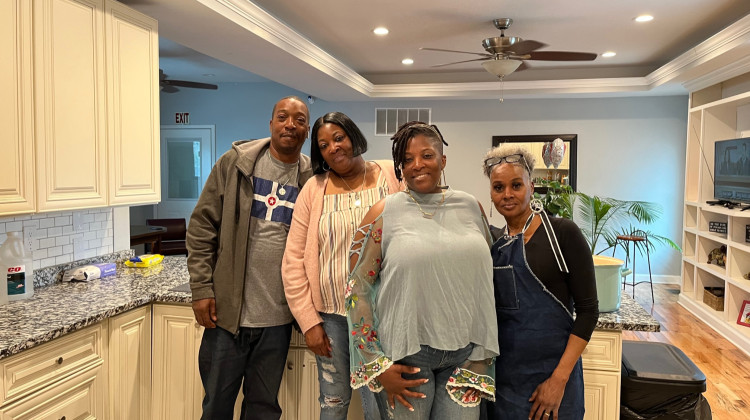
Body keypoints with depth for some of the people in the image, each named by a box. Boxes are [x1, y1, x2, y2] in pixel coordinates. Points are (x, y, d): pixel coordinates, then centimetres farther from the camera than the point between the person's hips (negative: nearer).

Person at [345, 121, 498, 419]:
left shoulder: (471, 207, 4)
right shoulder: (384, 213, -5)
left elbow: (486, 280, 9)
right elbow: (357, 289, -4)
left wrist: (482, 355, 8)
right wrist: (377, 365, -7)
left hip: (465, 351, 3)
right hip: (405, 354, -2)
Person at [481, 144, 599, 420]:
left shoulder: (562, 233, -9)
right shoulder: (493, 241, 4)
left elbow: (588, 310, -10)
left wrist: (559, 379, -14)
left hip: (552, 372, -4)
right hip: (502, 374, 4)